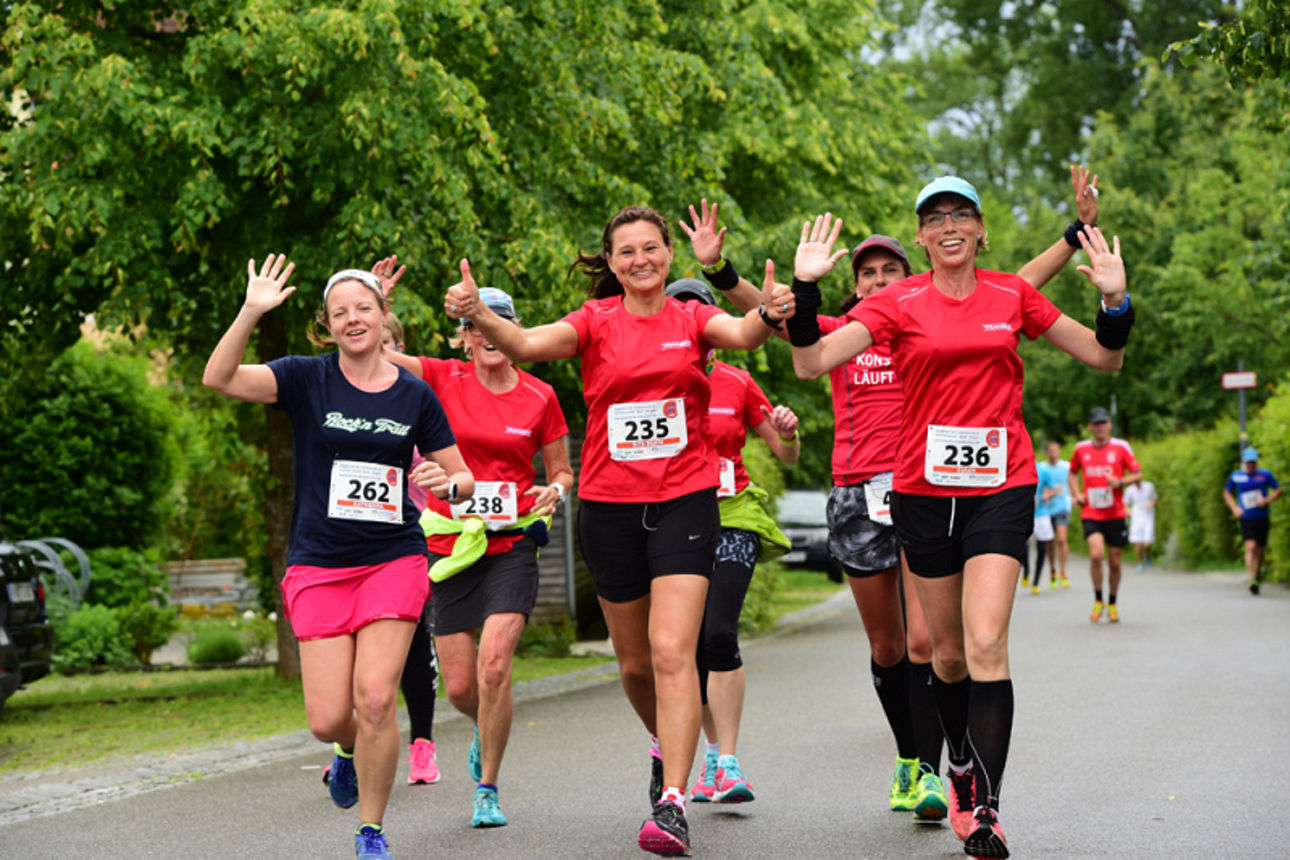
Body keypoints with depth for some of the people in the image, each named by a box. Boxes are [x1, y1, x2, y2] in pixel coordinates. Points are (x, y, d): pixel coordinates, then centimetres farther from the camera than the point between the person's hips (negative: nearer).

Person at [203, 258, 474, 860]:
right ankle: (352, 749, 34)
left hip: (393, 561, 0)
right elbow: (219, 378, -15)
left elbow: (463, 481, 11)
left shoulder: (415, 396, 5)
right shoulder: (308, 379, 0)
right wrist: (251, 312, -28)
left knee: (375, 698, -15)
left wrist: (449, 483, -12)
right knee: (328, 719, -5)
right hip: (318, 566, 0)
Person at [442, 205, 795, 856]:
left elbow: (742, 334, -18)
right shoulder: (596, 321, 2)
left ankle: (671, 804, -17)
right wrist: (477, 315, -35)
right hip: (609, 504, 2)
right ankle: (667, 744, 43)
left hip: (685, 499, -2)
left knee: (672, 653, -15)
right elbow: (528, 343, -15)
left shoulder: (692, 319, 3)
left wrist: (769, 314, -42)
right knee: (635, 662, 13)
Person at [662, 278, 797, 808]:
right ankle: (715, 752, 23)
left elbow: (787, 456, 8)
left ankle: (728, 764, -18)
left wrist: (789, 433, -13)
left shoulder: (737, 384, 4)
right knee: (691, 646, 5)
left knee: (719, 633, -19)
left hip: (730, 517, -2)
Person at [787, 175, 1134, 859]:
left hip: (1000, 487, -1)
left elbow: (1105, 358, 11)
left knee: (986, 646, -15)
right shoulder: (898, 303, 0)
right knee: (949, 653, 11)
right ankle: (961, 770, 36)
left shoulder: (1013, 296, 5)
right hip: (923, 488, 1)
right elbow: (811, 363, -9)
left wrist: (1115, 300, -7)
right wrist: (804, 288, -20)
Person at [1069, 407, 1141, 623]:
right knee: (1096, 554, -21)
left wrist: (1120, 482, -15)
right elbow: (1073, 473, 22)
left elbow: (1137, 474, 4)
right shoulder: (1081, 449, 5)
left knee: (1114, 561, 5)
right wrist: (1076, 493, 5)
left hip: (1115, 514, 0)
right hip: (1090, 514, 0)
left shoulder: (1121, 447, 0)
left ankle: (1112, 604, 26)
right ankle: (1098, 601, -3)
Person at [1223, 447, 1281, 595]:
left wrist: (1266, 500, -10)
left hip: (1262, 518, 1)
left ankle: (1258, 572, 35)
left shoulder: (1265, 475, 3)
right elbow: (1227, 493, 18)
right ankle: (1253, 579, -25)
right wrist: (1234, 507, 2)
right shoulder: (1235, 476, 5)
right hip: (1246, 519, -1)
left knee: (1260, 549, 8)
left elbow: (1278, 491, 8)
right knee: (1251, 547, -19)